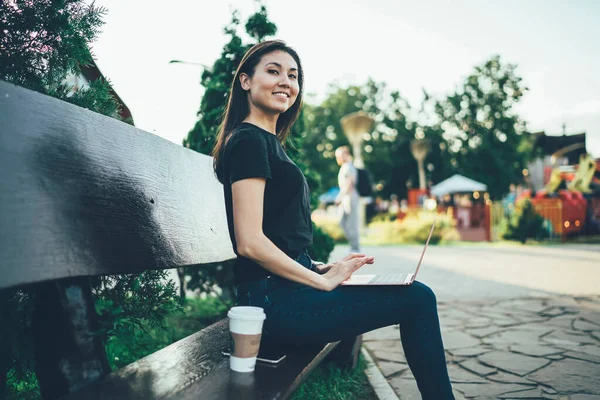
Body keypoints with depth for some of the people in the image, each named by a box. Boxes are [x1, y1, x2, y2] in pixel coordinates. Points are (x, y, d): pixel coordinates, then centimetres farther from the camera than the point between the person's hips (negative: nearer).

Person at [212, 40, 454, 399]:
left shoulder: (268, 142, 18)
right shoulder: (249, 140, -11)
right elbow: (250, 242, -19)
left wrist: (325, 268, 9)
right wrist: (324, 280, -12)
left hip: (285, 289, 9)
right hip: (275, 301, -9)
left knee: (418, 295, 11)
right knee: (417, 299, -5)